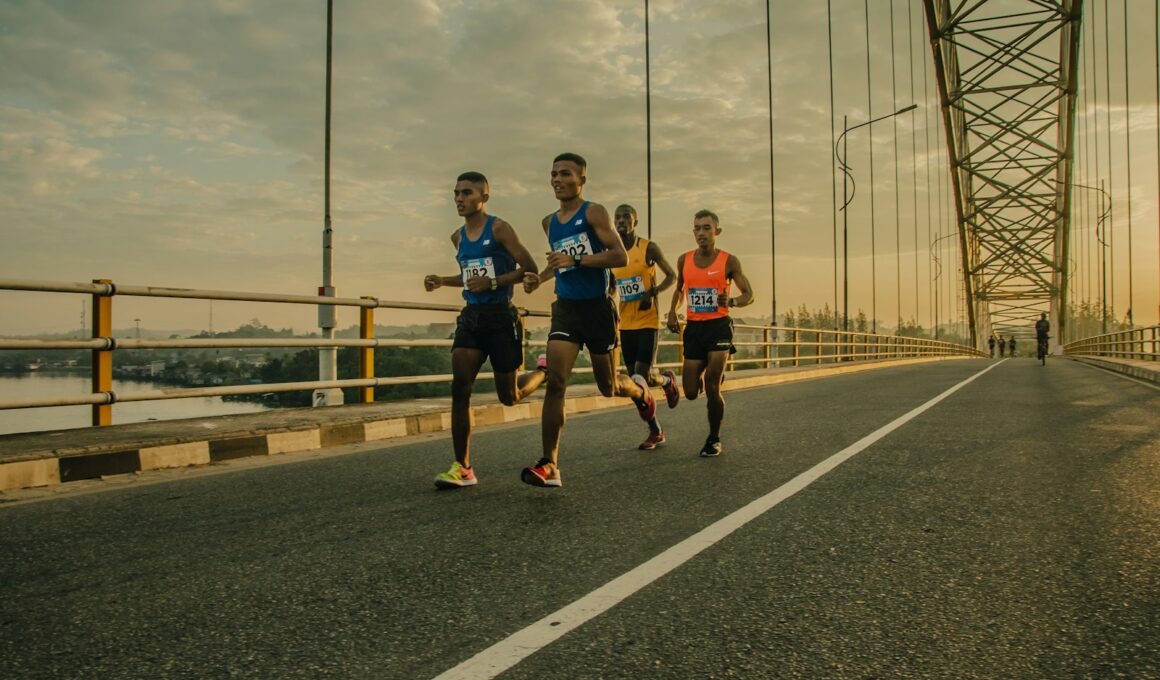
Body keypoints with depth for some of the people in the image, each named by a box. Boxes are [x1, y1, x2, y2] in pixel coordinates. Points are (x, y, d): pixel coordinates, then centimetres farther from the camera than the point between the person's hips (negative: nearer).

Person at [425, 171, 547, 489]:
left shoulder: (499, 229, -7)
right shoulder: (458, 237, 14)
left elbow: (530, 269, -11)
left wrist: (492, 283, -21)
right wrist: (442, 281, 13)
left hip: (501, 317, -5)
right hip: (471, 317, 6)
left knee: (509, 396, 3)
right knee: (459, 387, -10)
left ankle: (543, 373, 38)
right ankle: (462, 468, -4)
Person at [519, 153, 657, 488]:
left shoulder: (594, 212, -7)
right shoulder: (549, 222, 12)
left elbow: (620, 257, -18)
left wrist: (574, 261, -25)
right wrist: (539, 277, 9)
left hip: (597, 308, -4)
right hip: (565, 308, 4)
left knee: (608, 387, 8)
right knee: (555, 383, -12)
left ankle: (640, 390, 46)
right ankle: (549, 466, -11)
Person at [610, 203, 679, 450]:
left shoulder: (648, 247, -5)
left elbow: (671, 276, 0)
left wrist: (653, 293, -16)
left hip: (648, 321, -5)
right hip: (625, 324, 5)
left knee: (643, 377, -12)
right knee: (634, 380, 5)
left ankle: (668, 380, 25)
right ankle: (655, 432, 18)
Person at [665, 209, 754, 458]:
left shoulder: (729, 261, -3)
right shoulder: (684, 260, 6)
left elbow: (749, 295, 1)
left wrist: (731, 302, -21)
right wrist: (672, 312, 7)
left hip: (718, 326, -3)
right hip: (693, 328, 4)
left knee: (711, 386, -13)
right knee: (691, 393, 3)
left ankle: (714, 439, 9)